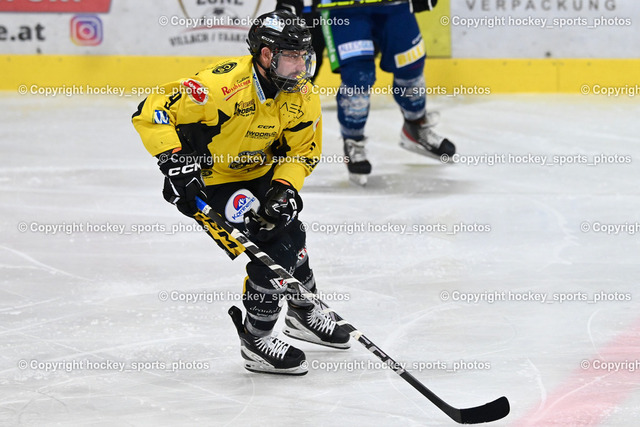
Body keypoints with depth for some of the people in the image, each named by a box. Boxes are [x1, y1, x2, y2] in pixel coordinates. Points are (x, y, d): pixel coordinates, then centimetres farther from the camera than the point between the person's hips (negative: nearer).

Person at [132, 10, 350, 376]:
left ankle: (304, 314, 42)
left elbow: (303, 152, 1)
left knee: (290, 235, 13)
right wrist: (175, 162, -37)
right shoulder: (222, 86, -34)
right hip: (208, 179, -7)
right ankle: (256, 340, 3)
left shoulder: (301, 97, -12)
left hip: (259, 172, 7)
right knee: (272, 252, -15)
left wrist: (285, 187, -16)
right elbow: (151, 113, -30)